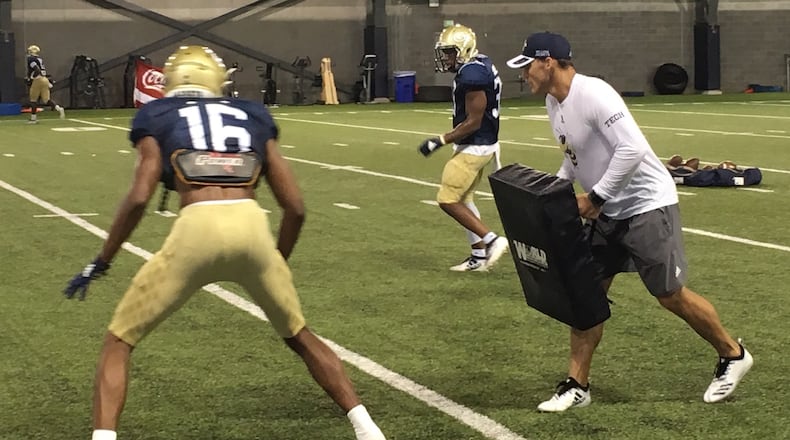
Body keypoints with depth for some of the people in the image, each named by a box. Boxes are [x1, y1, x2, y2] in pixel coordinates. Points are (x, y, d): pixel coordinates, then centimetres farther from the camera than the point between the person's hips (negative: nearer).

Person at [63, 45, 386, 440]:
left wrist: (100, 263, 13)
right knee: (299, 336, 28)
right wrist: (277, 263, 35)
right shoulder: (251, 117, 26)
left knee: (119, 341, 15)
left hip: (198, 229, -3)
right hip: (253, 227, 3)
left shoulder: (157, 118, 19)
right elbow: (295, 207, 20)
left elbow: (139, 198, 2)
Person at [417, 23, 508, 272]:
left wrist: (440, 141, -20)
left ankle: (492, 240, -4)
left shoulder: (472, 75, -23)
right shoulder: (480, 67, 9)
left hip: (474, 147, -10)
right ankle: (479, 256, 20)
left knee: (448, 200, -6)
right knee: (463, 199, 16)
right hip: (479, 145, 10)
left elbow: (473, 122, -23)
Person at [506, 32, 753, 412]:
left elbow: (632, 149, -30)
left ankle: (733, 356, 21)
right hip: (607, 212, 9)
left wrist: (594, 198, -24)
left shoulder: (592, 94, -24)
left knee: (670, 294, 0)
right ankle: (577, 386, 11)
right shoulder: (553, 102, 6)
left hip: (646, 205, -9)